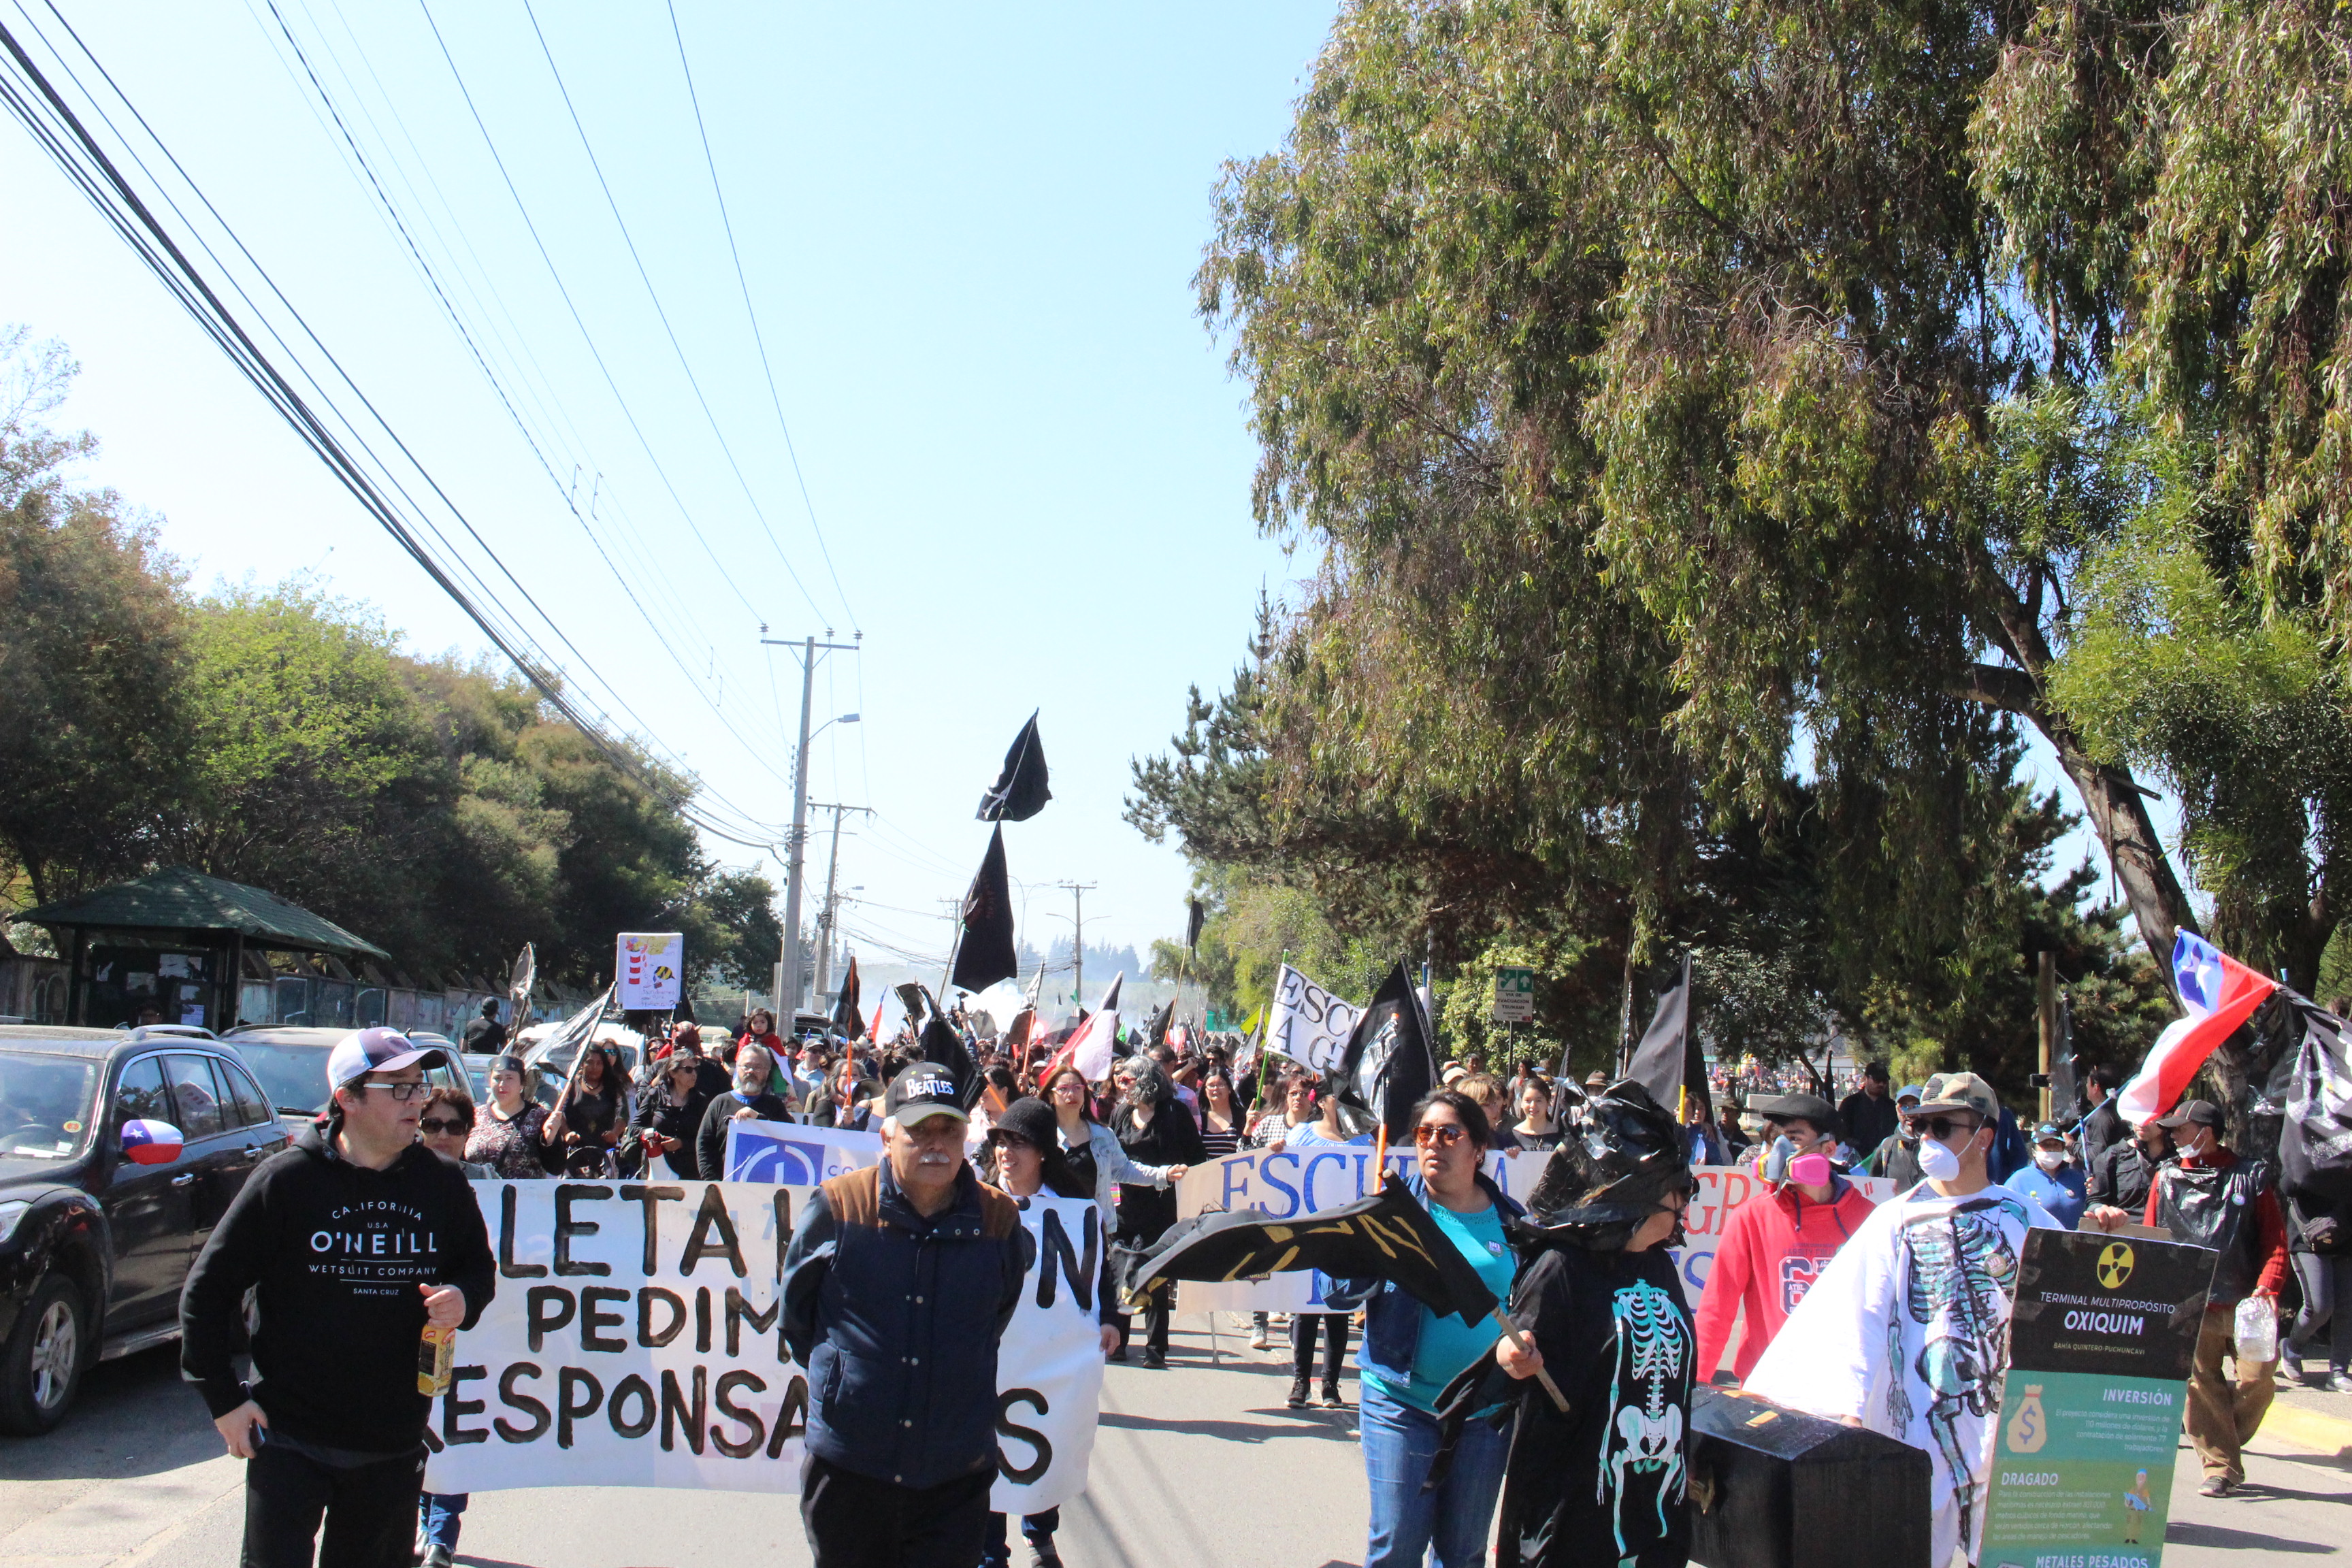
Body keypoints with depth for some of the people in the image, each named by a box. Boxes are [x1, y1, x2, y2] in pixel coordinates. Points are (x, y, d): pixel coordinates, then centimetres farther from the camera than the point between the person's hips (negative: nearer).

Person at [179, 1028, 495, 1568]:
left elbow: (480, 1265, 16)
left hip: (395, 1444, 3)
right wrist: (222, 1398, -7)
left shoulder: (441, 1183, 1)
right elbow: (207, 1290, -4)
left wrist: (464, 1299, -8)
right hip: (289, 1438, -3)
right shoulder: (287, 1179, -9)